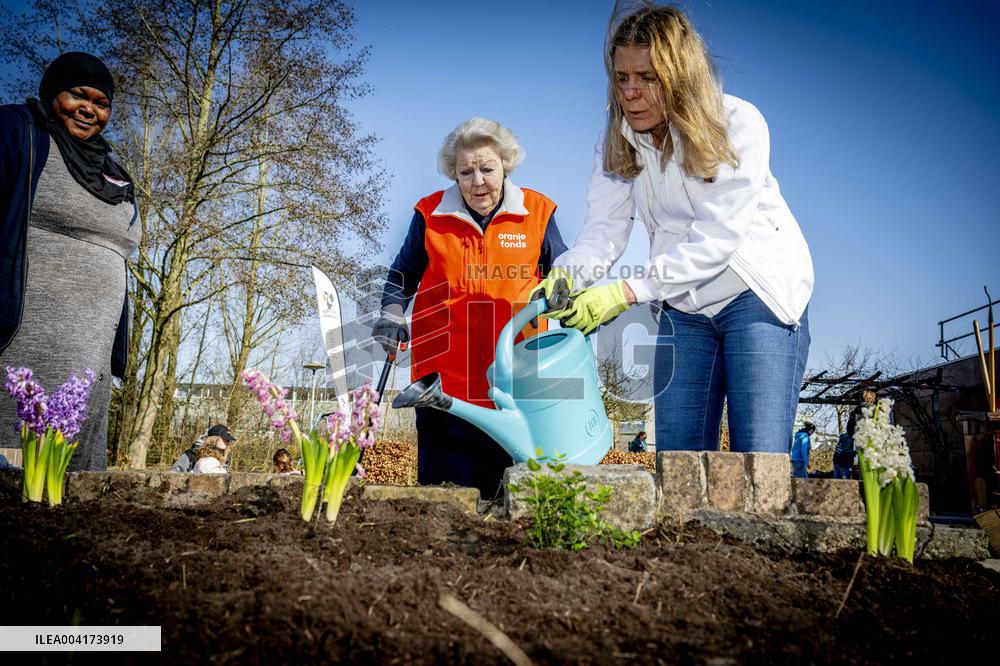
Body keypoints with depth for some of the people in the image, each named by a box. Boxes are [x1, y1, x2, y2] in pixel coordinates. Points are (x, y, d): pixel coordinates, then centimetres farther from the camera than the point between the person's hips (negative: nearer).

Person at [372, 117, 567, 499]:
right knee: (445, 484, 1)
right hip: (445, 378, 0)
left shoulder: (537, 213, 4)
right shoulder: (431, 215, 4)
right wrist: (392, 315, 2)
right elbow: (403, 274, 18)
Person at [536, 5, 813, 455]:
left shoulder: (738, 123, -18)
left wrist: (627, 291, -35)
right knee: (675, 465, 5)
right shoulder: (617, 141, -2)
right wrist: (566, 275, -33)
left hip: (760, 292, -4)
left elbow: (716, 240, -26)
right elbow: (604, 230, -11)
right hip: (683, 308, 5)